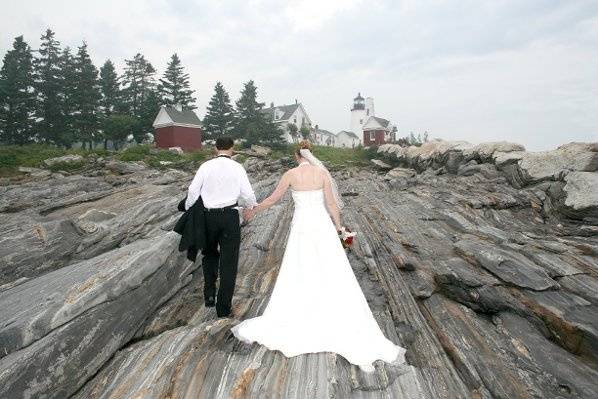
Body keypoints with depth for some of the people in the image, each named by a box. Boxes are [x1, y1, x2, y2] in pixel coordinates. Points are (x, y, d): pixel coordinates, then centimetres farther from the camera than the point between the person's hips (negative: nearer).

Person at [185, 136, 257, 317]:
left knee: (210, 254, 25)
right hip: (230, 215, -2)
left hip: (209, 216, 2)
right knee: (229, 262, 6)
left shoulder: (205, 166, -1)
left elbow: (193, 190, 0)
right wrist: (253, 205, 17)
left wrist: (188, 209, 17)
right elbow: (248, 194, -4)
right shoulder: (237, 167, -3)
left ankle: (209, 295, 22)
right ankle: (223, 308, 12)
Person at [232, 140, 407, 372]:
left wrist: (253, 211, 21)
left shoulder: (291, 174, -3)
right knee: (336, 279, 2)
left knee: (294, 280, 12)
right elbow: (331, 204, -1)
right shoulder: (322, 173, -2)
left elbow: (272, 199, 4)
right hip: (322, 226, 0)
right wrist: (339, 228, 11)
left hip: (301, 227, 0)